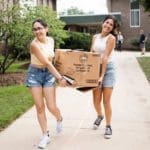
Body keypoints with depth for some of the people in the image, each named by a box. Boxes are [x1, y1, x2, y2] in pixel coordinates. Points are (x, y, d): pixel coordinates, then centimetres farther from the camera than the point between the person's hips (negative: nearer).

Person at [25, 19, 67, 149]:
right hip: (34, 74, -3)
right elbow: (47, 63, -22)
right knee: (40, 107, -1)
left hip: (49, 74, 3)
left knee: (51, 107, -3)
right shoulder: (34, 44, -21)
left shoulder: (51, 40, -2)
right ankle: (46, 135, 13)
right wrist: (60, 77, -20)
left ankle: (59, 119, 32)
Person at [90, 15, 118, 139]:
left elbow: (105, 57, -17)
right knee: (96, 100, 5)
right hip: (96, 68, 4)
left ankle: (108, 126, 14)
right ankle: (100, 116, 37)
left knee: (106, 101, -3)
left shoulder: (111, 38, -9)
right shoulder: (95, 37, 8)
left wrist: (102, 75, -21)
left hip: (108, 69, -4)